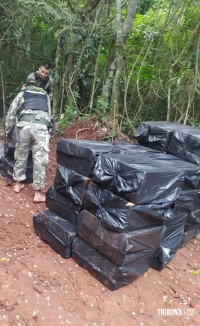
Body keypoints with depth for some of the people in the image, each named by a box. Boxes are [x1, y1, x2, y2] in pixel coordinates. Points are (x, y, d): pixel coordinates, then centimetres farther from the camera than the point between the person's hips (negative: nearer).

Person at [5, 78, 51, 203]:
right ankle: (38, 193, 5)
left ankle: (18, 184, 31)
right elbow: (49, 114, 32)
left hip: (25, 125, 1)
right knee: (39, 160, 1)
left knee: (21, 155, 19)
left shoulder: (22, 94, 25)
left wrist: (8, 131, 28)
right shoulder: (45, 95, 31)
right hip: (41, 126, 0)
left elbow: (11, 113, 20)